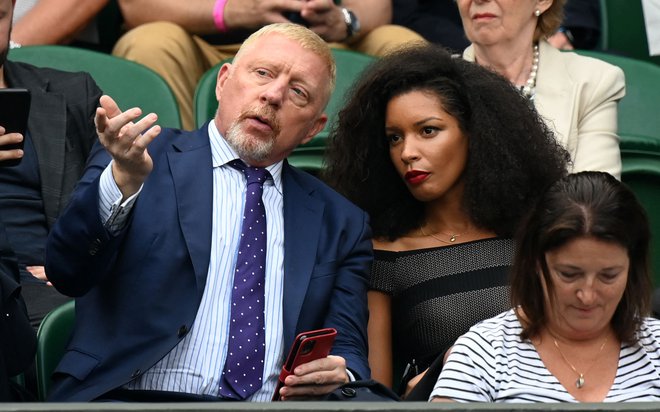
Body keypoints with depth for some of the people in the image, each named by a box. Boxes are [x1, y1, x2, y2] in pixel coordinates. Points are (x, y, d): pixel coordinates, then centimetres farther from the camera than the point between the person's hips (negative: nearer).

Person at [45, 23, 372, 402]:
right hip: (132, 398, -3)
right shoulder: (148, 156, 9)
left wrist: (339, 375, -9)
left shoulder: (341, 223, 19)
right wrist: (124, 179, -21)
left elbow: (347, 349, 15)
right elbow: (67, 273, -3)